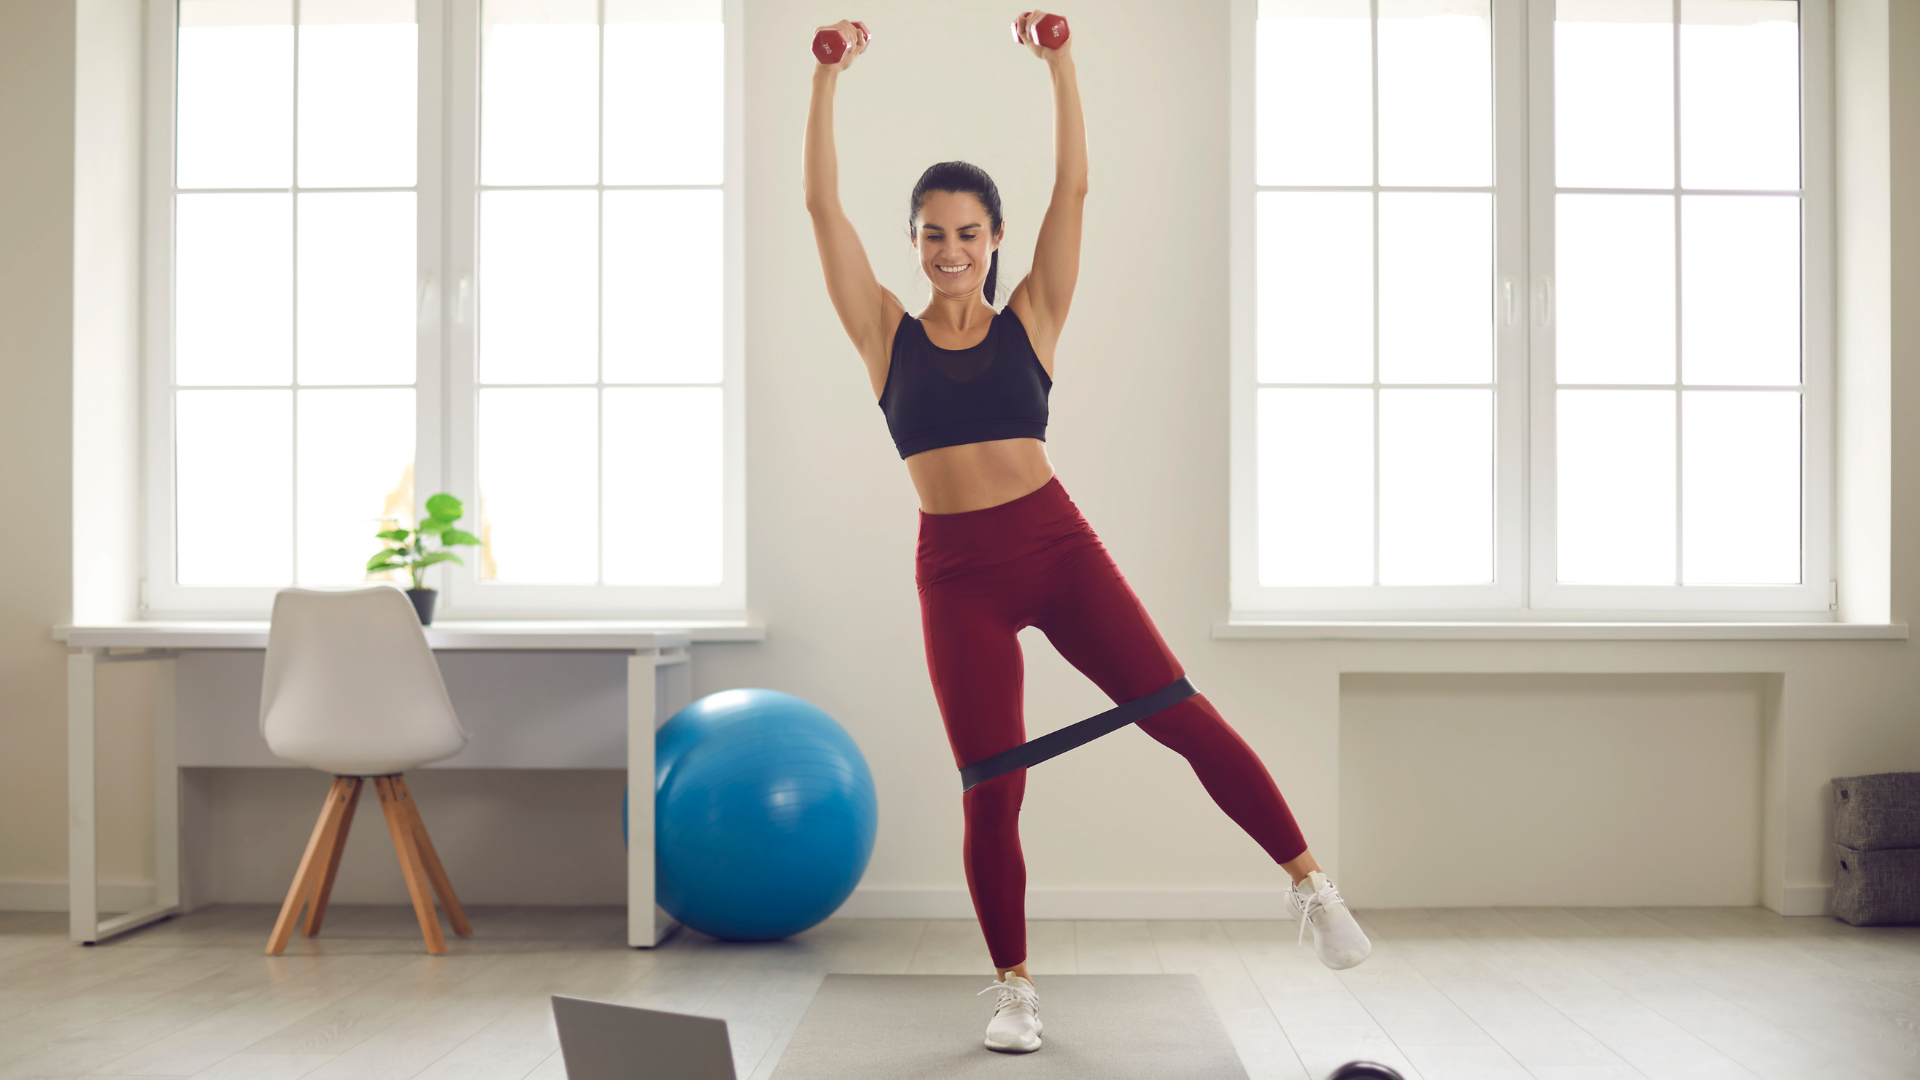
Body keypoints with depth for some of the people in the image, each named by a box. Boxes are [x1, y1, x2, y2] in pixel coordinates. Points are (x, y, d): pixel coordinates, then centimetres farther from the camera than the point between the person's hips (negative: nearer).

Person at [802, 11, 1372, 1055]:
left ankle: (1308, 883, 10)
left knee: (1181, 715, -5)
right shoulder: (887, 334, 4)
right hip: (957, 570, 0)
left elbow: (1072, 188, -1)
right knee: (991, 791, 2)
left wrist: (1061, 61, -4)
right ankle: (1014, 986, 20)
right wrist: (830, 76, -4)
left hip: (1056, 542, 0)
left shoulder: (1029, 321, 5)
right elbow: (823, 205, -1)